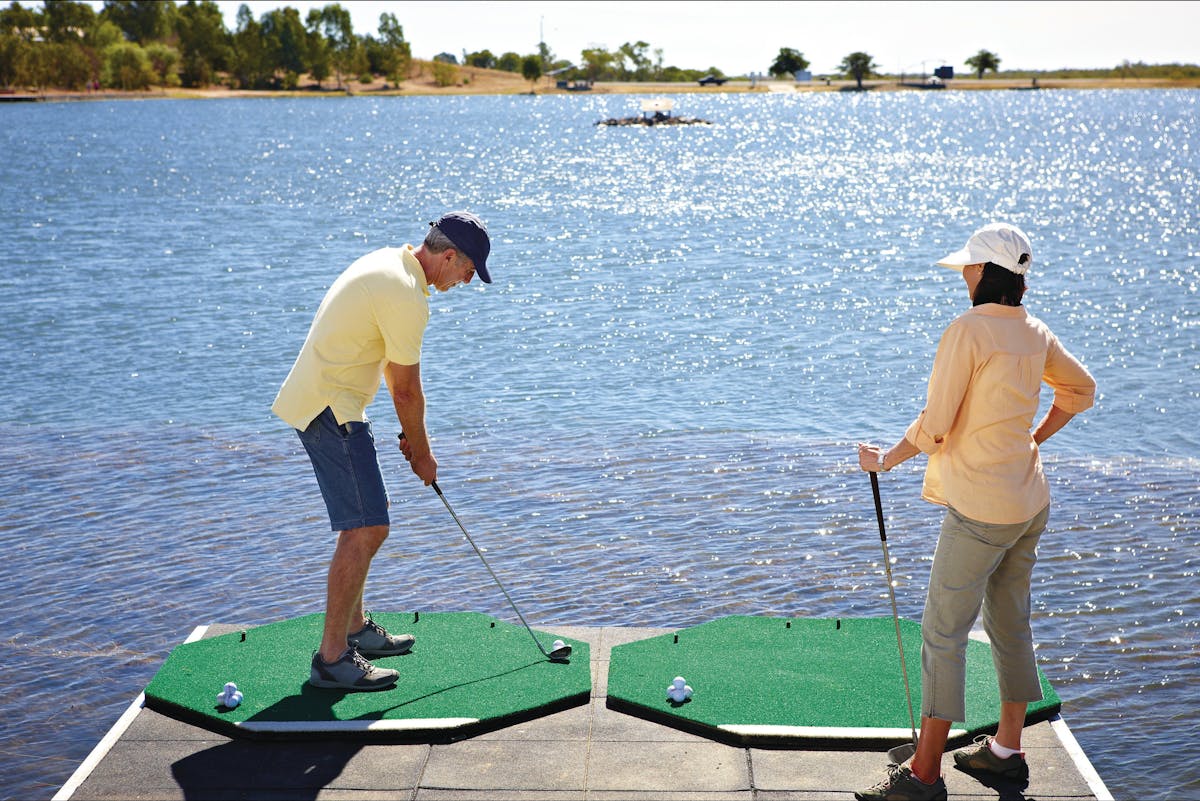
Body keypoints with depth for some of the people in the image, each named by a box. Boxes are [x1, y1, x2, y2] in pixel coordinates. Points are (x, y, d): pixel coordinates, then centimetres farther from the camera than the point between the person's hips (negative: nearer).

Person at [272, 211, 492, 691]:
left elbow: (395, 373, 18)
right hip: (330, 411, -11)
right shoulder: (406, 298, -21)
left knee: (365, 520, 20)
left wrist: (409, 433, 19)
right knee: (366, 529, -12)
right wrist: (421, 452, 1)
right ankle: (331, 659, -9)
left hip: (316, 400, 11)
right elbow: (406, 389, -13)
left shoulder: (390, 261, 11)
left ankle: (355, 629, 30)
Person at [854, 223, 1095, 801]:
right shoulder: (1035, 332, 7)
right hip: (1030, 503, 9)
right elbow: (1081, 389, 23)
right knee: (1010, 625, 17)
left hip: (981, 508, -9)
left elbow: (934, 426, -16)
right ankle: (1007, 750, 29)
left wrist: (885, 461, -1)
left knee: (943, 632, -3)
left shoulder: (967, 330, -17)